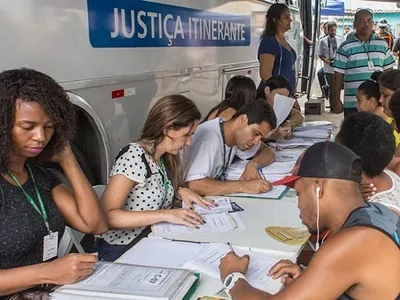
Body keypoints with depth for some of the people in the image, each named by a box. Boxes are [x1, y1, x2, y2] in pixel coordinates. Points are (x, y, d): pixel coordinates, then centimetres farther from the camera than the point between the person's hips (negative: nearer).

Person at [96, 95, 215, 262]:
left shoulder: (165, 157, 5)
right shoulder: (134, 157, -19)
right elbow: (106, 215, -27)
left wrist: (180, 191, 1)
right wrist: (165, 215, -30)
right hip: (120, 250, -7)